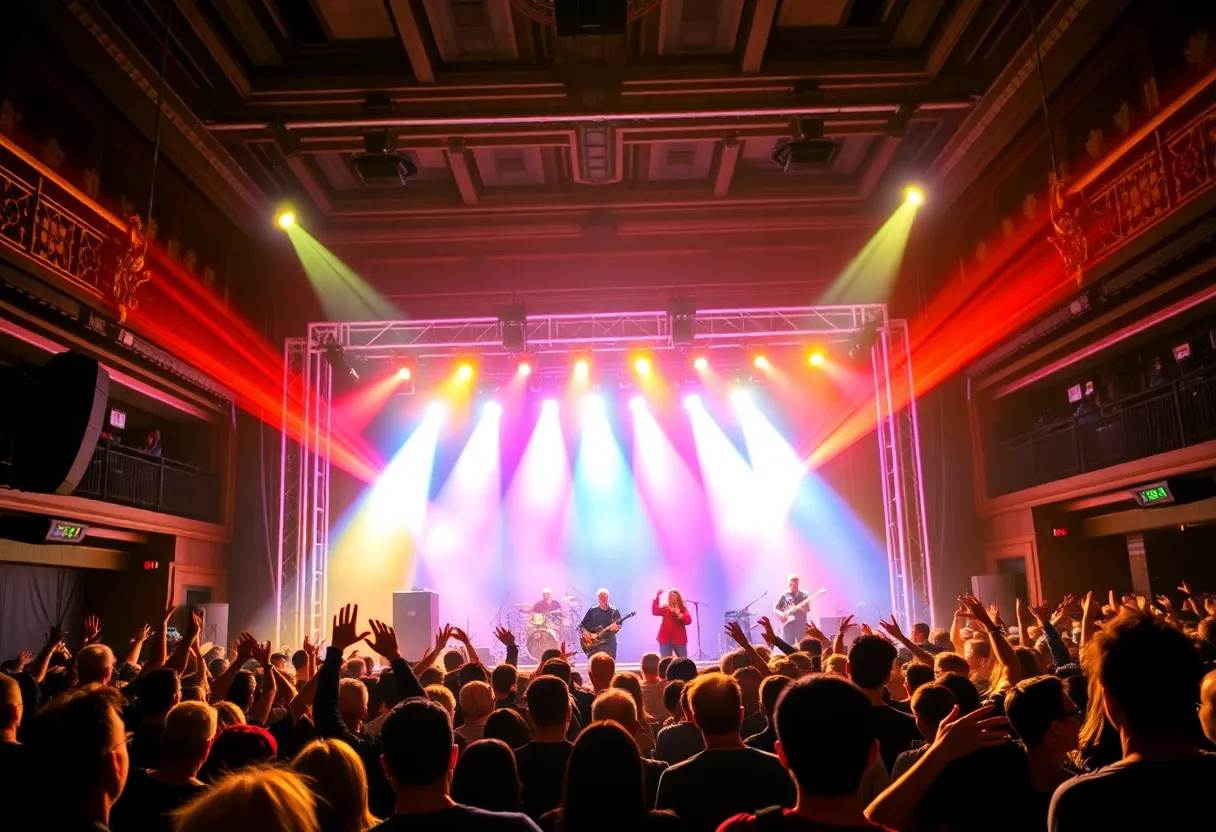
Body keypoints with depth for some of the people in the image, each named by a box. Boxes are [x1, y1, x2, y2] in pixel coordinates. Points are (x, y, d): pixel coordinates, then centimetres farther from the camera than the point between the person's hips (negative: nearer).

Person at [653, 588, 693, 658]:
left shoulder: (682, 609, 8)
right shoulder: (665, 608, 10)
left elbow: (688, 620, -7)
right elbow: (655, 611, -8)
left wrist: (679, 615, -24)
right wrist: (657, 598, -16)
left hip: (679, 639, 0)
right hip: (666, 638, 0)